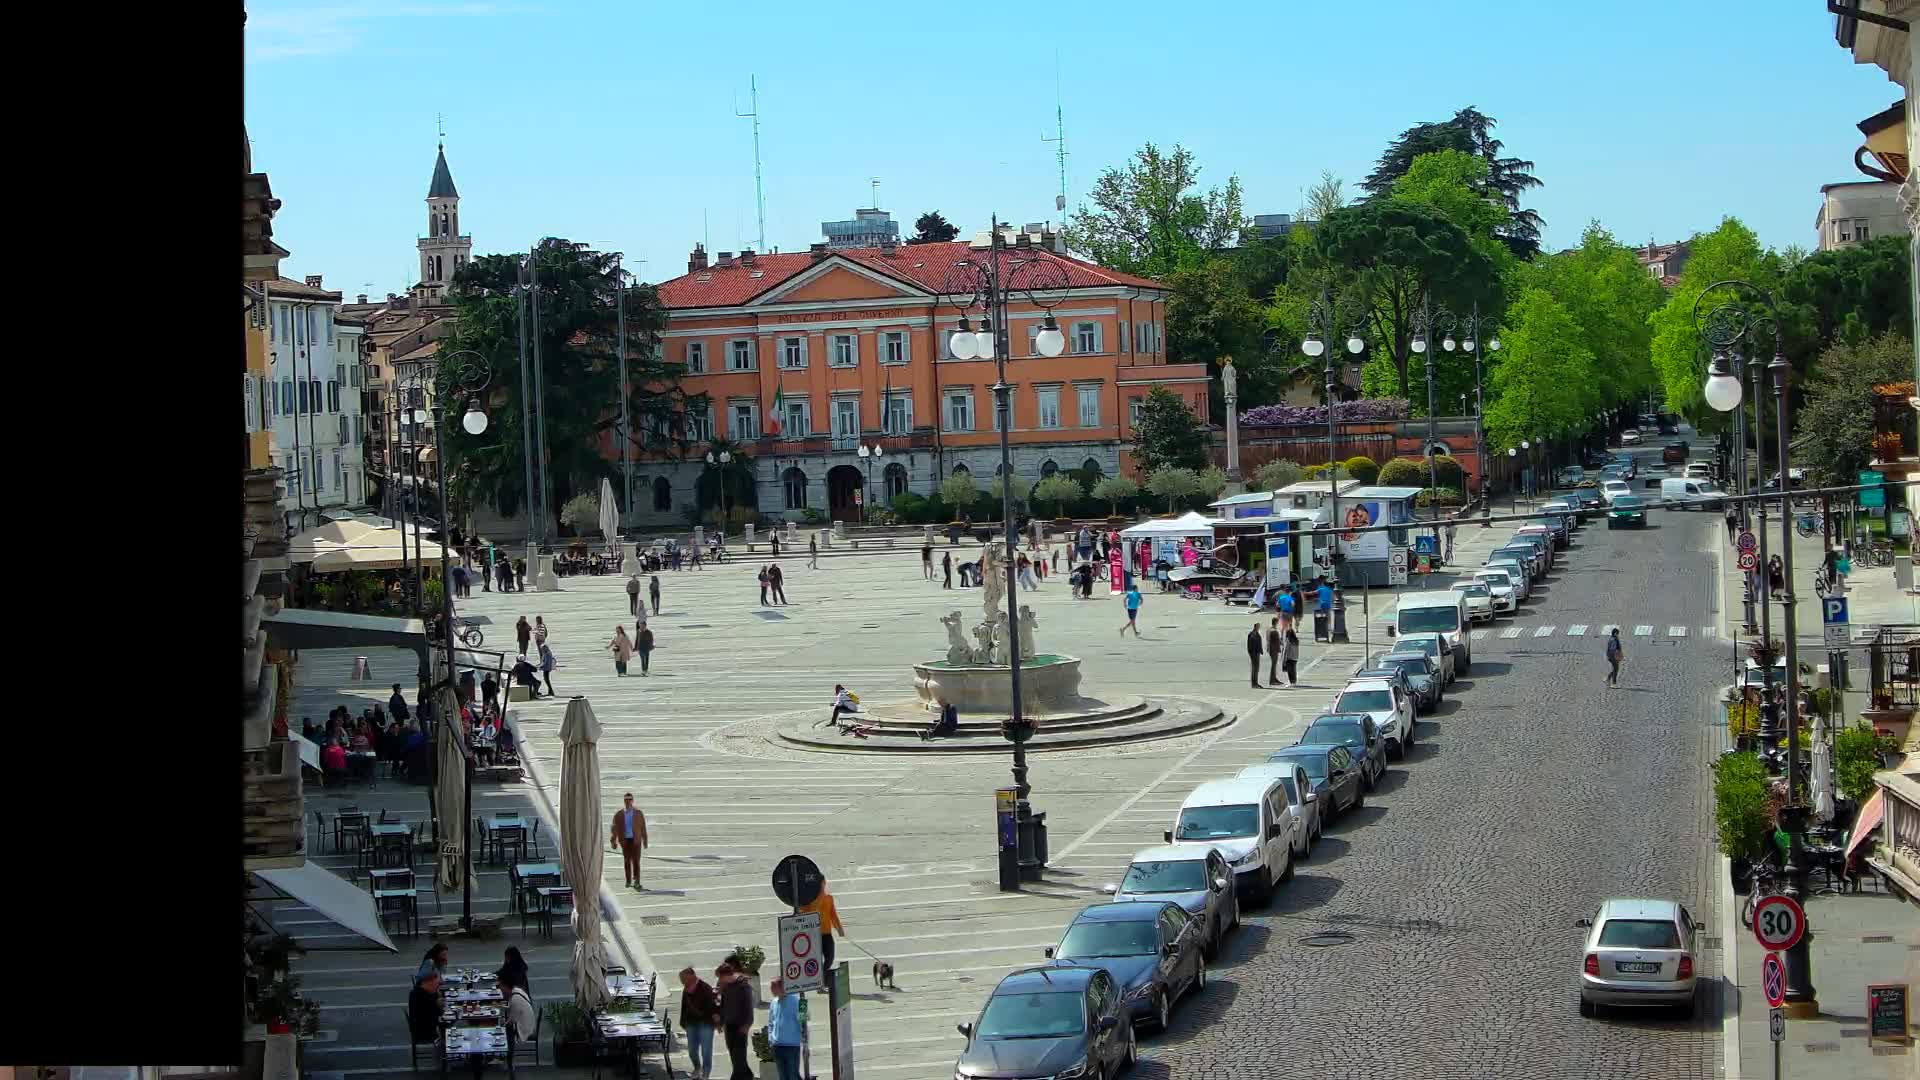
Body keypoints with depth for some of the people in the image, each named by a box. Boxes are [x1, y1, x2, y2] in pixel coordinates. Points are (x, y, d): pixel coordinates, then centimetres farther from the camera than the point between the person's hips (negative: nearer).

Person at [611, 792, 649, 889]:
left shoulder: (638, 813, 1)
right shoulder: (618, 814, 3)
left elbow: (643, 827, 3)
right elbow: (615, 828, 4)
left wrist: (645, 841, 2)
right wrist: (613, 841, 0)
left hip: (635, 840, -2)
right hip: (625, 840, 2)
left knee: (636, 861, -8)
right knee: (627, 861, 8)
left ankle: (637, 882, -8)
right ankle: (628, 881, 18)